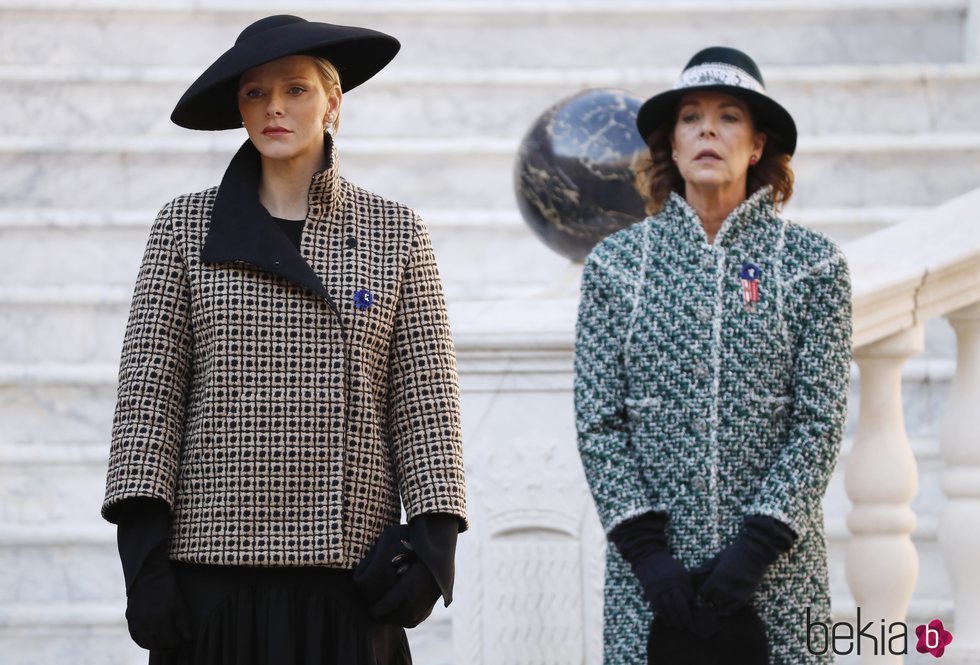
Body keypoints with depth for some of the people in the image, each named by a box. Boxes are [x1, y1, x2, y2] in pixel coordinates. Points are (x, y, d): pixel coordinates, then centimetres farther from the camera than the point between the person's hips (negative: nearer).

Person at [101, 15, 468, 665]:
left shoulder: (396, 233, 9)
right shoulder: (186, 226, 9)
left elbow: (428, 399, 4)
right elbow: (147, 391, 4)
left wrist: (434, 538, -7)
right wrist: (142, 547, -5)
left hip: (349, 567, 0)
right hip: (214, 560, 0)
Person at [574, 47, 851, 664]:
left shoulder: (813, 264, 3)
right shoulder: (616, 264, 5)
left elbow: (820, 421, -2)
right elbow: (598, 422, 1)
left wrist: (758, 547, -11)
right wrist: (646, 549, -9)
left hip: (777, 566, 0)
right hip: (650, 574, 1)